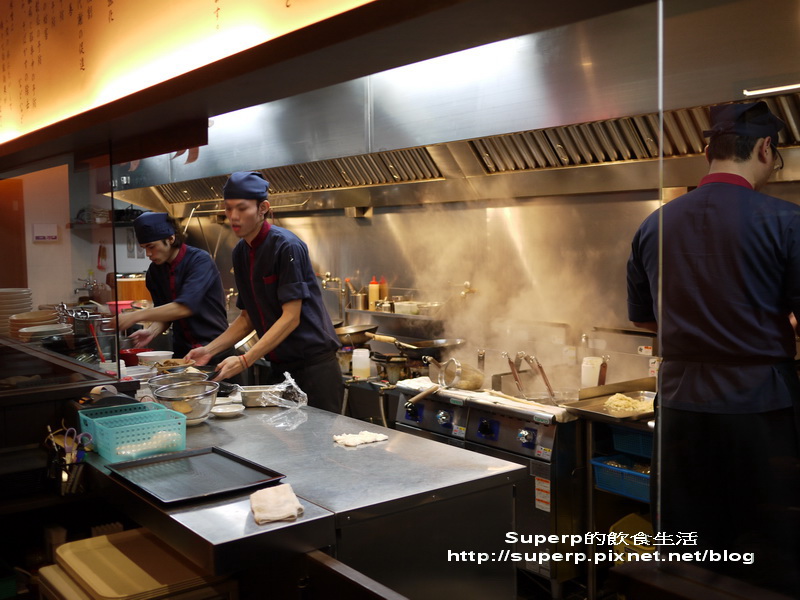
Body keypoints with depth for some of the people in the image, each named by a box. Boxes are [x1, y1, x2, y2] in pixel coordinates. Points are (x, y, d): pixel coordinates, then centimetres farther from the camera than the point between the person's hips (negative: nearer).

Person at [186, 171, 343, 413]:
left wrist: (244, 361, -22)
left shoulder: (286, 246, -15)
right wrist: (209, 350, 4)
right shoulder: (240, 253, 8)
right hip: (279, 368, 7)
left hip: (313, 367, -7)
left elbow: (291, 318, -19)